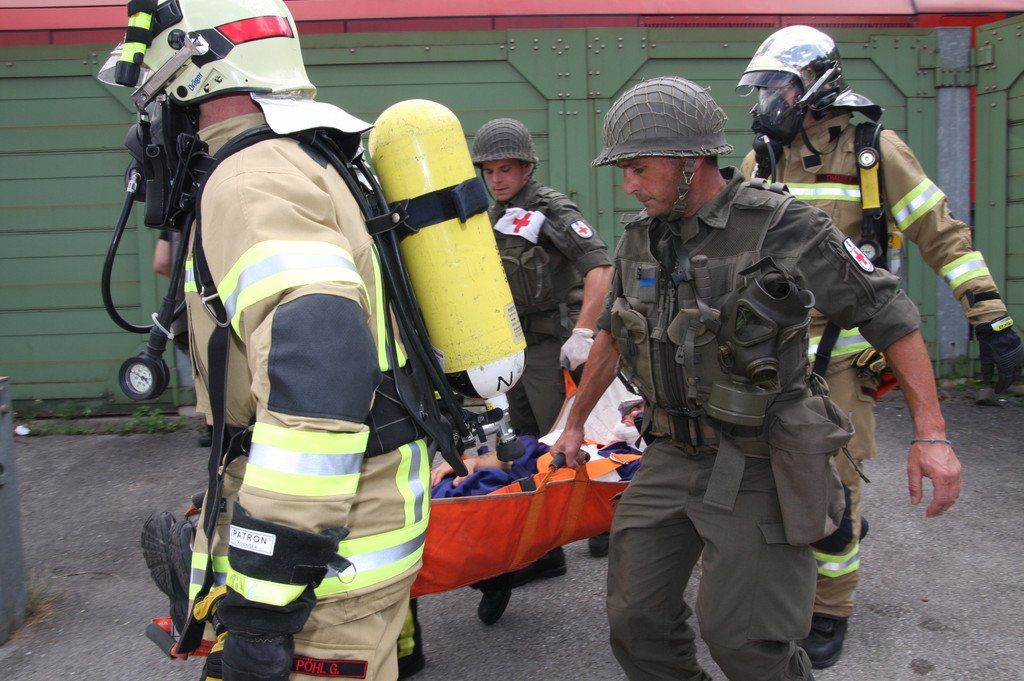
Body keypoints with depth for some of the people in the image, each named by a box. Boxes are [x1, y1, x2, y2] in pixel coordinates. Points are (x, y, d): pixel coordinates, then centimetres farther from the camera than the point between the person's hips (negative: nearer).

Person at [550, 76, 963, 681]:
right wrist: (576, 422, 28)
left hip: (757, 469, -6)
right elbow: (613, 337, 21)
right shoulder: (641, 241, 5)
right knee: (636, 621, 8)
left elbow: (887, 313, -10)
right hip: (673, 456, 6)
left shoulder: (782, 226, -13)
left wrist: (931, 434, -14)